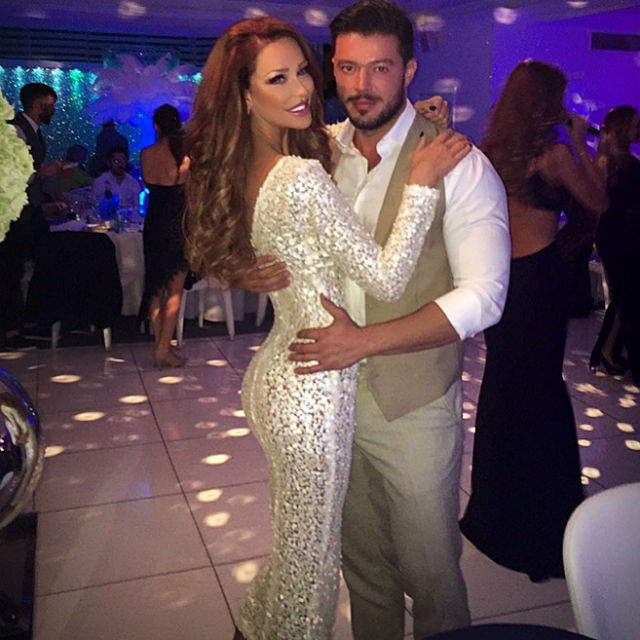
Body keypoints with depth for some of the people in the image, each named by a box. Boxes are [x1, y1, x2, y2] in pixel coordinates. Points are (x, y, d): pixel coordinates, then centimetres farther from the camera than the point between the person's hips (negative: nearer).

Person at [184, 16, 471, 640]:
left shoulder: (242, 170, 5)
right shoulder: (301, 176, -24)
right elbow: (386, 278, -22)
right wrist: (421, 182, -16)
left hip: (273, 372, 10)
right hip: (312, 392, -10)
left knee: (292, 543, 29)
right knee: (310, 556, 12)